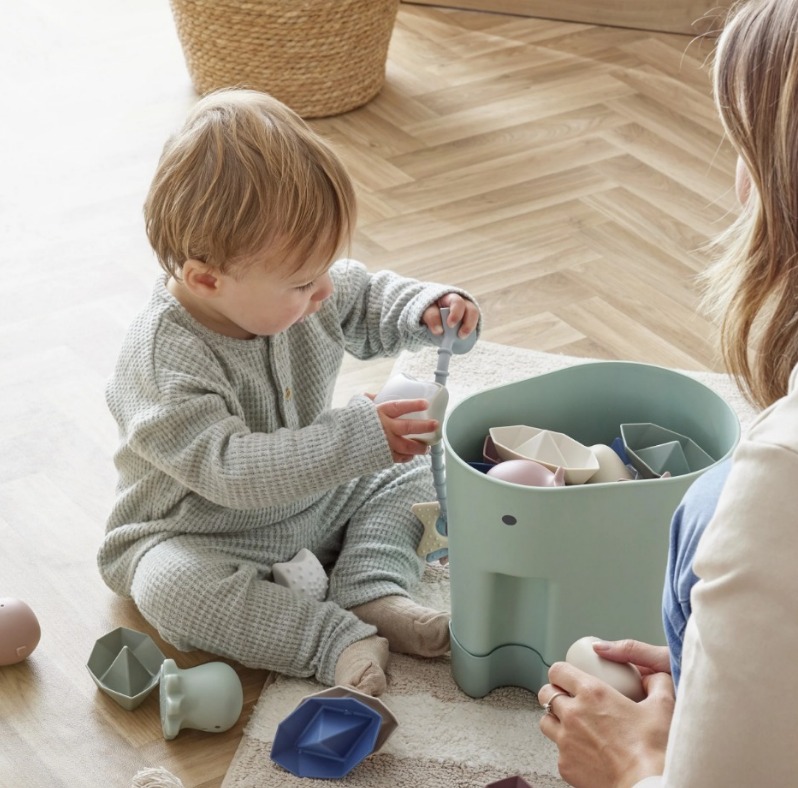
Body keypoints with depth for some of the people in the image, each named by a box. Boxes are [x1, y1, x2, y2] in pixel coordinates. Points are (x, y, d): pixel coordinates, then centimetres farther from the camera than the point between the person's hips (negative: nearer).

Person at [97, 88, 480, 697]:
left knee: (409, 474, -1)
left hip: (311, 501, 7)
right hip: (199, 532, -7)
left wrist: (426, 309, -12)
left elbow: (369, 300, 10)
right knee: (170, 585, -35)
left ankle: (373, 594, -15)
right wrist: (356, 440, -42)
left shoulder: (297, 291, -10)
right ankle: (340, 639, -32)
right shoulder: (162, 360, -33)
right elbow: (228, 470, -39)